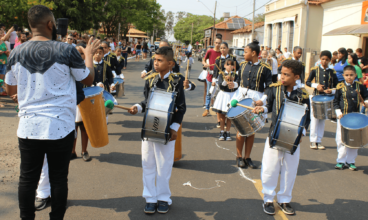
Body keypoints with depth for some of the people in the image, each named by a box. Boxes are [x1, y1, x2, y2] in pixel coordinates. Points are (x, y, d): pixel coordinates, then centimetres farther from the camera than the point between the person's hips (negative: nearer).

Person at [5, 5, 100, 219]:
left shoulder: (17, 53, 1)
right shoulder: (67, 51, -10)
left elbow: (10, 90, 13)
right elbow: (89, 79, 4)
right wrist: (89, 55, 19)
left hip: (29, 127, 3)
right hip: (60, 127, -2)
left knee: (27, 178, 14)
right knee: (59, 178, 11)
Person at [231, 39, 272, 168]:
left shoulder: (264, 68, -6)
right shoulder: (243, 65, 7)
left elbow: (269, 88, -7)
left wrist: (263, 100, -20)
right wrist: (235, 98, 8)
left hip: (255, 101, -2)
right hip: (241, 98, 3)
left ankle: (247, 157, 16)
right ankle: (239, 156, 14)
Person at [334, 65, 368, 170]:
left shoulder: (359, 86, 1)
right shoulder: (340, 87, -3)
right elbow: (335, 102, 1)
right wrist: (338, 113, -10)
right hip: (343, 117, -2)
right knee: (341, 139, 1)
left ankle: (351, 161, 17)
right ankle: (341, 161, 13)